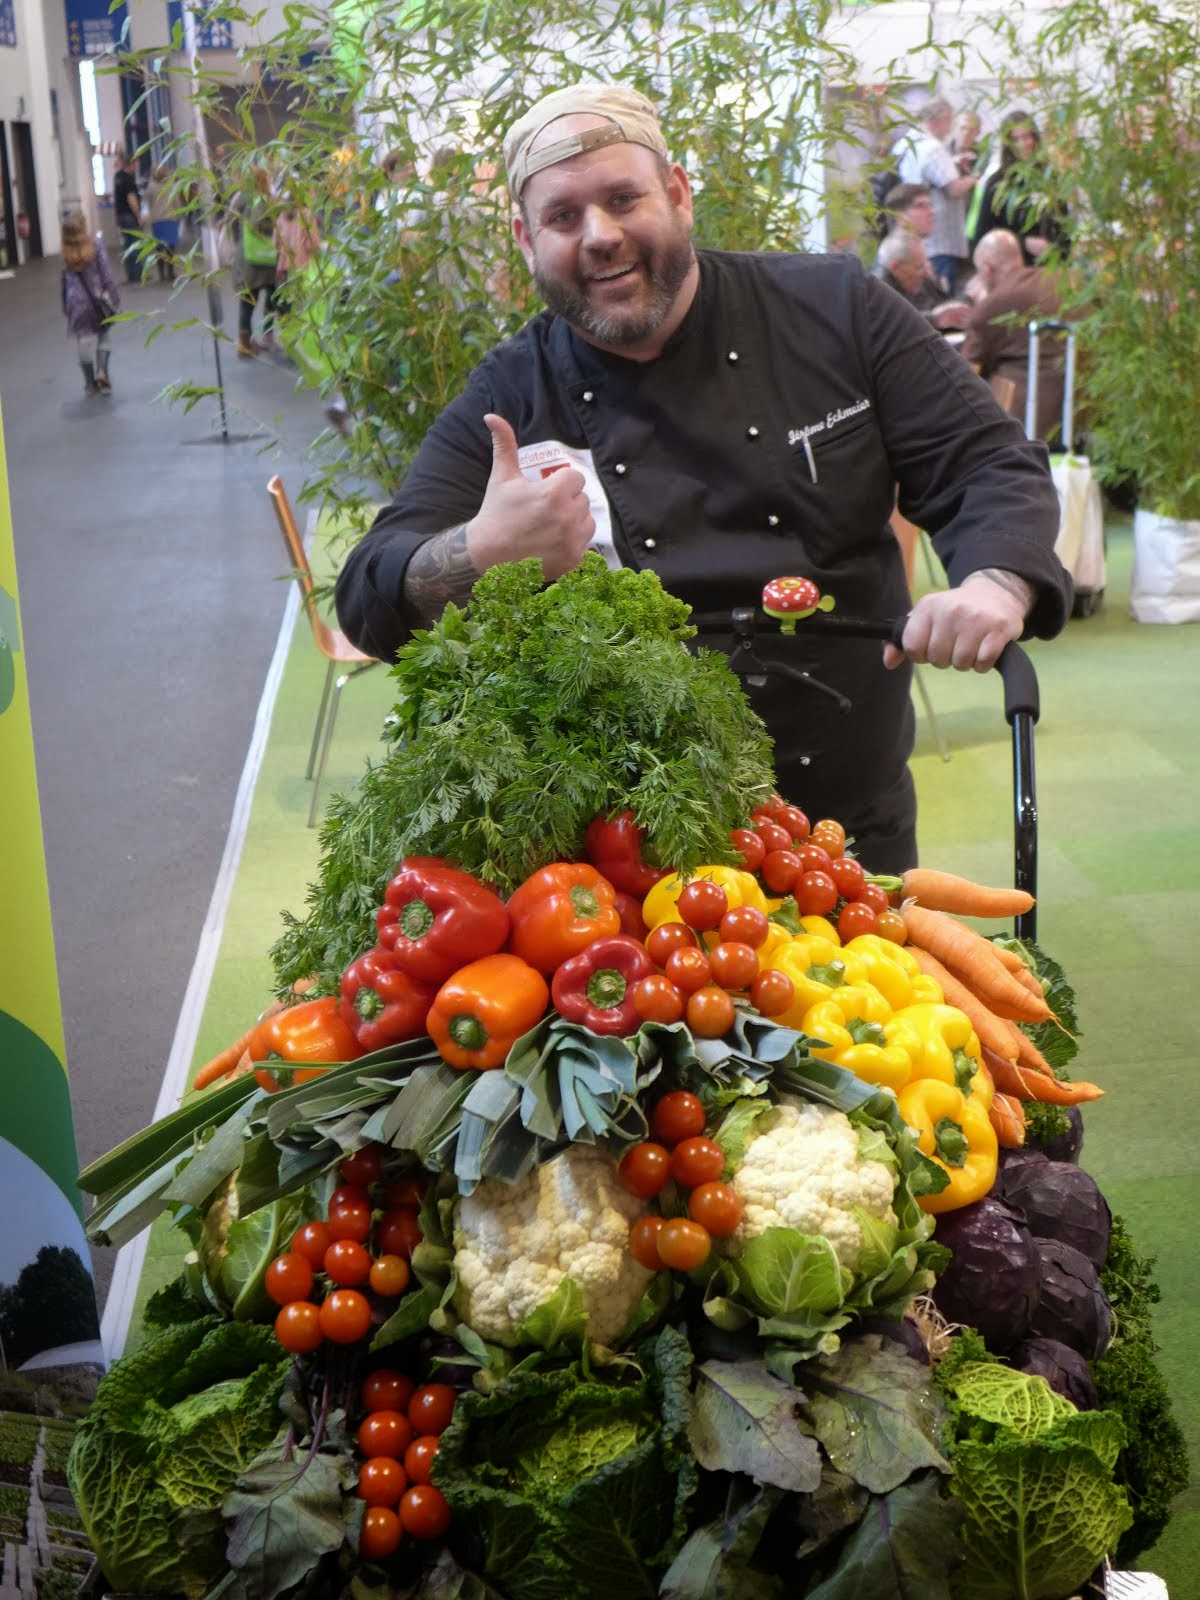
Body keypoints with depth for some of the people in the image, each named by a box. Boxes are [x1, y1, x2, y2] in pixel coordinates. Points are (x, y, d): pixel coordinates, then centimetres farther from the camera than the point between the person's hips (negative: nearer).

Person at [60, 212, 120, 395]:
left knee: (84, 342, 7)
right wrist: (114, 297, -3)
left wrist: (66, 307, 10)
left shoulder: (66, 254, -1)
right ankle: (101, 372, -4)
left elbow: (65, 281, 3)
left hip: (76, 303, 1)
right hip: (97, 300, -1)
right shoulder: (96, 245, -7)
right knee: (103, 338, 15)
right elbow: (106, 273, -8)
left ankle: (90, 383, 12)